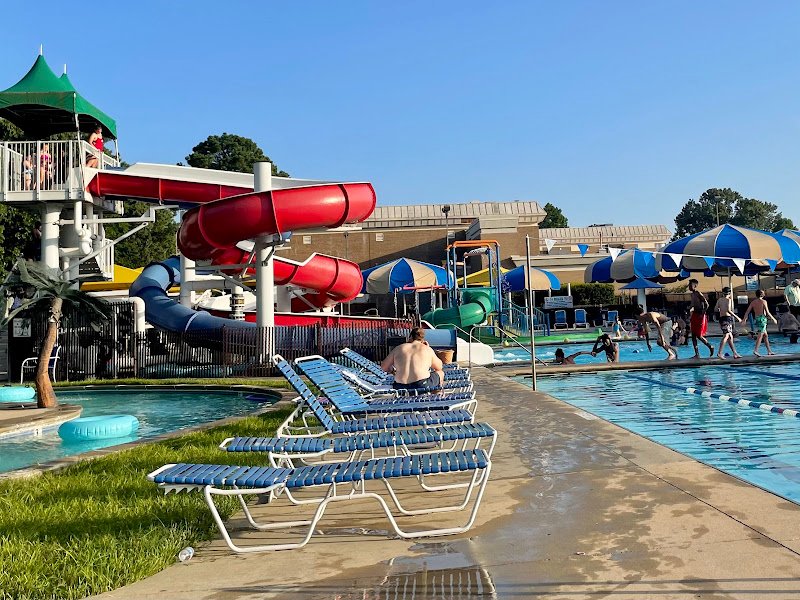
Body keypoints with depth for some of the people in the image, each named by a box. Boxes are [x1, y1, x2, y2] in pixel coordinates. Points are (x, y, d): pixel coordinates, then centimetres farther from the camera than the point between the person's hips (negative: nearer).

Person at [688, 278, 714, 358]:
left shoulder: (698, 294, -13)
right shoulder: (692, 294, 13)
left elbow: (706, 304, -20)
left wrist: (702, 314, -20)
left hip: (700, 315, -9)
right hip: (694, 315, 9)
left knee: (699, 336, -7)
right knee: (693, 335, 6)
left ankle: (710, 347, 14)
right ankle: (697, 354, 9)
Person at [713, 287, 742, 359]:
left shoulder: (719, 300, 14)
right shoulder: (728, 300, -5)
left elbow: (715, 309, 10)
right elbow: (729, 310, -16)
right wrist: (737, 317, -13)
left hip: (721, 318, 8)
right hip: (727, 318, -8)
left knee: (730, 336, 13)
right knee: (726, 336, -12)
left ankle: (735, 353, 15)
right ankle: (719, 353, -20)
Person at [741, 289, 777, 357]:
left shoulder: (753, 302, 9)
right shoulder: (763, 301, -5)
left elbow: (747, 312, 4)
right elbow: (767, 312, -8)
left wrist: (744, 319, 5)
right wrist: (773, 319, 1)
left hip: (756, 319, 6)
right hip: (762, 318, -6)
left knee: (765, 335, 16)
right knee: (760, 335, -10)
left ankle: (769, 350, 21)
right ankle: (755, 350, -21)